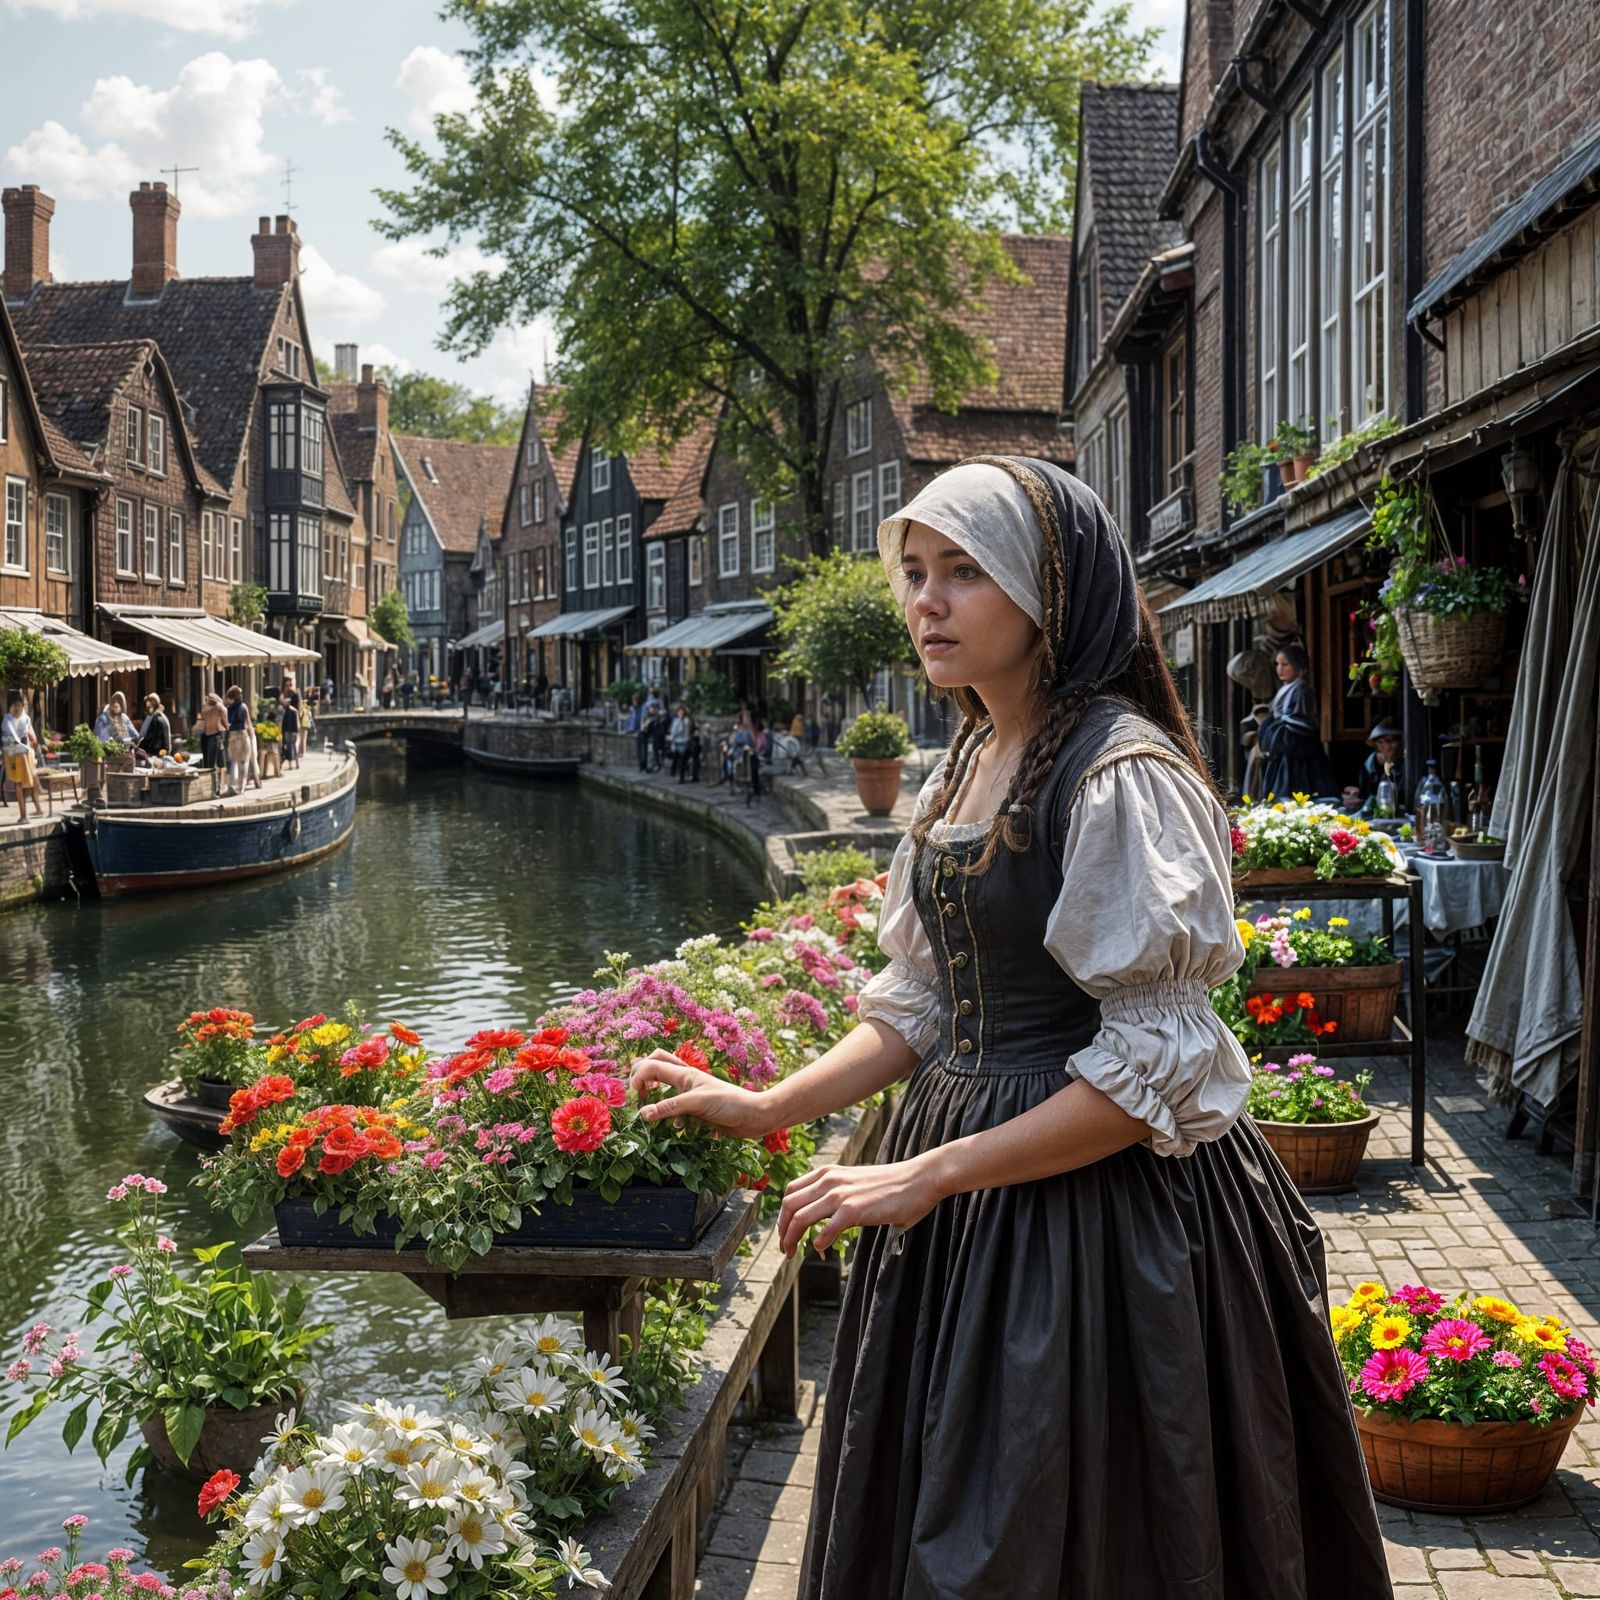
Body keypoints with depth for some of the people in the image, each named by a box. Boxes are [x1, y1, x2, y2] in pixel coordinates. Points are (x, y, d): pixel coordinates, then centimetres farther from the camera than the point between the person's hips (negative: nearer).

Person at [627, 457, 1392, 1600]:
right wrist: (766, 1110, 3)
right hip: (960, 1190, 8)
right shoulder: (968, 763, 8)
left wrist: (929, 1175, -20)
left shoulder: (1119, 776, -19)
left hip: (1097, 1199, -8)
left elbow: (1155, 1063, -21)